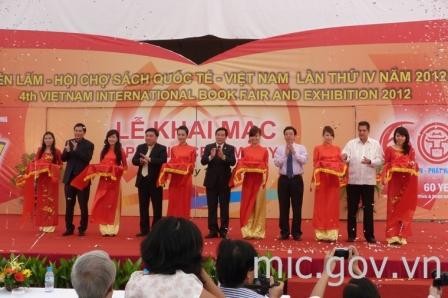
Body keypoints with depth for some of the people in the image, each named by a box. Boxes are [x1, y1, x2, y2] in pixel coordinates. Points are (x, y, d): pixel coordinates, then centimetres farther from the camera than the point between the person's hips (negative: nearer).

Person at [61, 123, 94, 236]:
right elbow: (63, 158, 4)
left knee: (83, 205, 1)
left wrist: (75, 150, -24)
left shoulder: (89, 145, -4)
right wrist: (67, 151, -16)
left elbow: (87, 159, -18)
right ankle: (69, 228, 17)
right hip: (70, 178, 4)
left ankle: (82, 228, 10)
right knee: (69, 205, 8)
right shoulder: (69, 142, 10)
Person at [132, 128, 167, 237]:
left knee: (157, 207, 1)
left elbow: (163, 161, -19)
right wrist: (140, 161, -19)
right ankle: (144, 230, 16)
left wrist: (149, 159, -27)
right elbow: (134, 160, 2)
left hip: (155, 181, -5)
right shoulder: (140, 147, 11)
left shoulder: (162, 148, -4)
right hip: (142, 180, 5)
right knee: (143, 207, 9)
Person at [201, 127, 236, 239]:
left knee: (224, 207, 2)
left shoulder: (230, 148, 1)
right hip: (211, 181, 2)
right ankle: (213, 230, 11)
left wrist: (223, 157, -32)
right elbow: (203, 161, -8)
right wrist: (210, 157, -28)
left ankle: (223, 230, 7)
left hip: (224, 181, -1)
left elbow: (233, 162, -14)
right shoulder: (208, 147, 5)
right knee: (212, 207, 5)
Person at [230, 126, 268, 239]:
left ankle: (258, 231, 8)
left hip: (259, 181, -1)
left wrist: (264, 182, -8)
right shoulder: (244, 150, 7)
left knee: (258, 206, 2)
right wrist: (240, 176, -14)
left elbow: (266, 167, 2)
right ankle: (247, 231, 6)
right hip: (248, 181, 1)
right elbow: (241, 165, 6)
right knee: (247, 206, 1)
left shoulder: (264, 151, 5)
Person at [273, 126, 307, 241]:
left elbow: (304, 160, -12)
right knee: (283, 207, 4)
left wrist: (294, 152, -18)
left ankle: (296, 232, 10)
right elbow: (276, 163, -6)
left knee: (297, 207, 2)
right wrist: (285, 154, -15)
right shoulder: (280, 148, 6)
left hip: (297, 179, -1)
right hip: (283, 179, 1)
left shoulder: (301, 148, 4)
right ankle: (284, 232, 13)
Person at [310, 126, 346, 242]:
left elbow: (341, 163, 14)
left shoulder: (337, 149, 12)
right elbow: (315, 164, 0)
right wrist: (315, 181, -9)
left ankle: (332, 233, 8)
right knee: (321, 205, -1)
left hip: (334, 180, 3)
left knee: (333, 205, 3)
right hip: (322, 179, -2)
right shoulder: (318, 148, 3)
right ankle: (321, 233, 3)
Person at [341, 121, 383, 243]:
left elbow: (380, 160, 0)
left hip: (369, 181, 0)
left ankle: (369, 235, 12)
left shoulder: (375, 144, 5)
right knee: (352, 208, 5)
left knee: (368, 209, 4)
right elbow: (346, 158, -9)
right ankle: (351, 234, 14)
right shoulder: (351, 143, 3)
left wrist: (370, 161, -19)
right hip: (353, 181, 0)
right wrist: (344, 158, -32)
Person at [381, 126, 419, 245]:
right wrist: (385, 178, -15)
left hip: (408, 182, 2)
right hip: (394, 181, -2)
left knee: (405, 208, 3)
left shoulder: (410, 150, 10)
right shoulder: (389, 149, 3)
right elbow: (386, 165, -1)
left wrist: (413, 165, -12)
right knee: (394, 208, -2)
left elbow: (414, 165, 12)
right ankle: (393, 235, -4)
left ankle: (402, 235, 9)